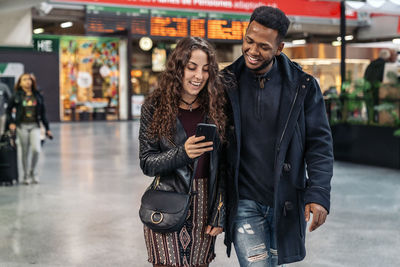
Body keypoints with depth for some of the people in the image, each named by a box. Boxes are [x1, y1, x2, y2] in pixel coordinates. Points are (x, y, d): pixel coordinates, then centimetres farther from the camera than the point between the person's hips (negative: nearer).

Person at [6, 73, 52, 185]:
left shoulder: (37, 96, 7)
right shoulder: (17, 96, 2)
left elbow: (43, 113, 11)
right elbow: (8, 110, 10)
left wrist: (47, 129, 11)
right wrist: (11, 123, -4)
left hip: (35, 126, 1)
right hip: (22, 126, -1)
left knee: (36, 149, -14)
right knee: (25, 152, 4)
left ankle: (33, 172, 9)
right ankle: (26, 176, 17)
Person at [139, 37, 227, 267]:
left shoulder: (216, 109, 3)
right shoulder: (155, 108, -2)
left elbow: (223, 167, 4)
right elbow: (147, 163, -5)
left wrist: (220, 213, -1)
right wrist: (182, 153, -23)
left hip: (204, 206, 2)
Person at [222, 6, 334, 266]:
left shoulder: (303, 86, -3)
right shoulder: (227, 83, -2)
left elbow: (319, 142, -2)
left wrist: (319, 194, -13)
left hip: (285, 204, 1)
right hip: (243, 203, -1)